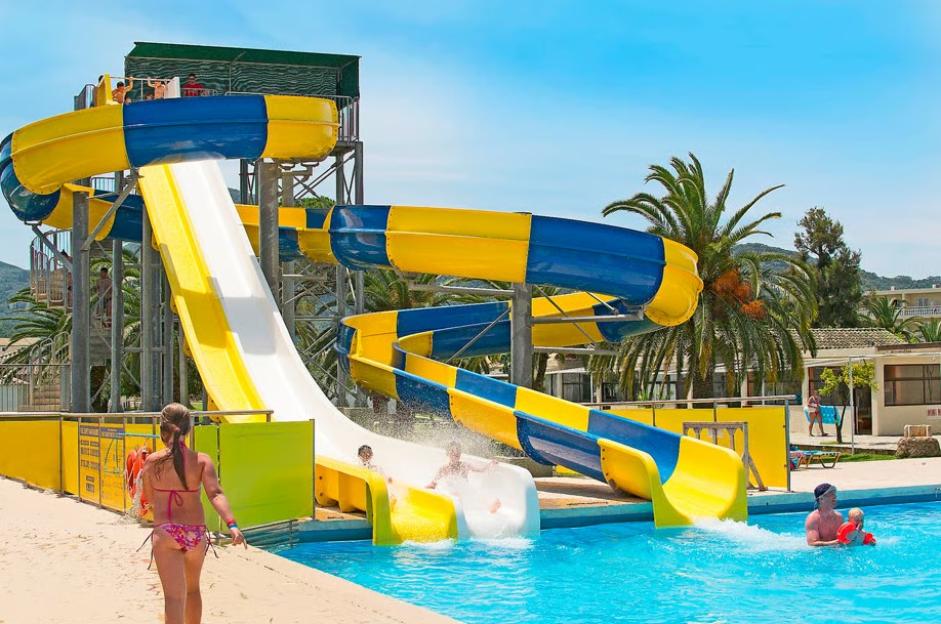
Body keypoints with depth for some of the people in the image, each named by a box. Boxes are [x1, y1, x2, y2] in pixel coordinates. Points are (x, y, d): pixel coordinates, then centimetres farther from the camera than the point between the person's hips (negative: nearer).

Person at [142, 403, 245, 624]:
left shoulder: (152, 461, -4)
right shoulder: (201, 460, -4)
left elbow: (149, 498, 9)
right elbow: (215, 494, -18)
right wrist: (232, 525, -27)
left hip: (165, 533, -2)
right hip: (196, 533, 2)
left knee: (174, 596, -6)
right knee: (192, 589, 24)